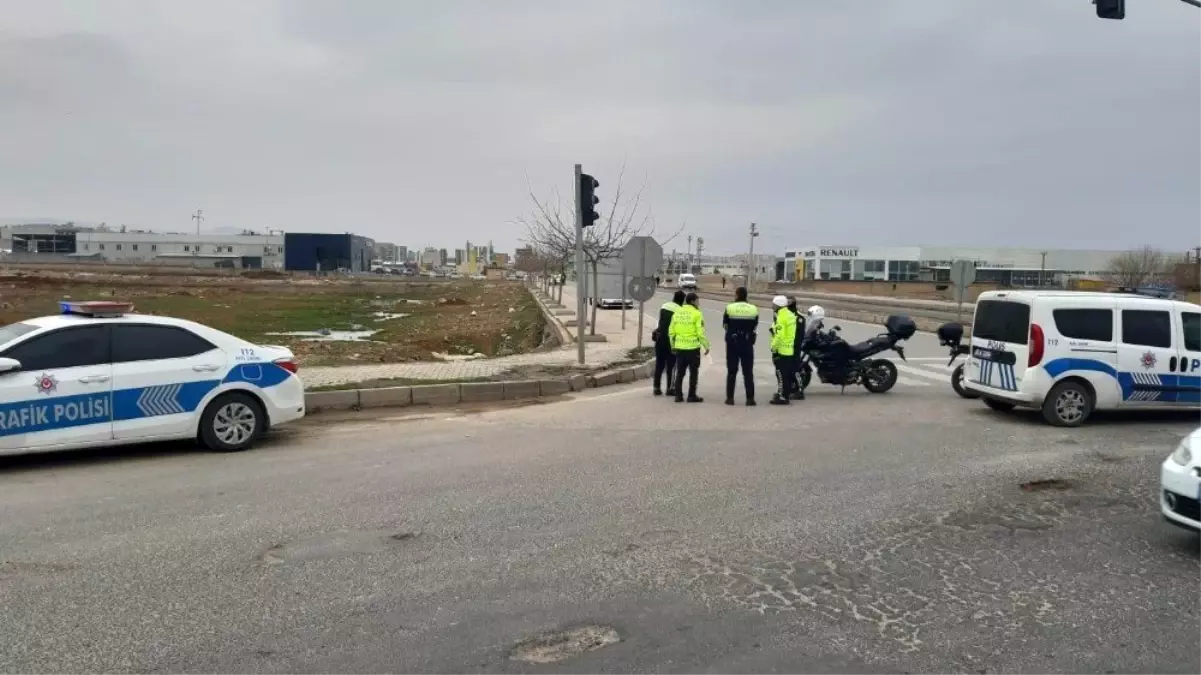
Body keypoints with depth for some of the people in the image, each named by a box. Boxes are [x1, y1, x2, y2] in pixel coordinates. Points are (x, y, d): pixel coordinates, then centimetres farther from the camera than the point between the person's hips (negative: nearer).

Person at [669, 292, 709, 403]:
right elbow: (701, 332, -14)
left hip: (679, 347, 5)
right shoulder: (697, 314, -10)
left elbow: (671, 331, 8)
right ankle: (692, 396, 8)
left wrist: (673, 346, 17)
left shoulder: (677, 313, 7)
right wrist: (706, 346, -5)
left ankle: (678, 395, 12)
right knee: (693, 373, 6)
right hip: (693, 348, -5)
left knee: (680, 372, 12)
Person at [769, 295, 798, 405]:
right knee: (787, 374, 16)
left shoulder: (781, 317, -16)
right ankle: (785, 393, 25)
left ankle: (782, 397, -5)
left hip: (781, 350, -10)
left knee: (781, 374, -6)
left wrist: (774, 348, -16)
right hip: (790, 349, 10)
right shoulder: (791, 315, 14)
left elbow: (779, 335, -22)